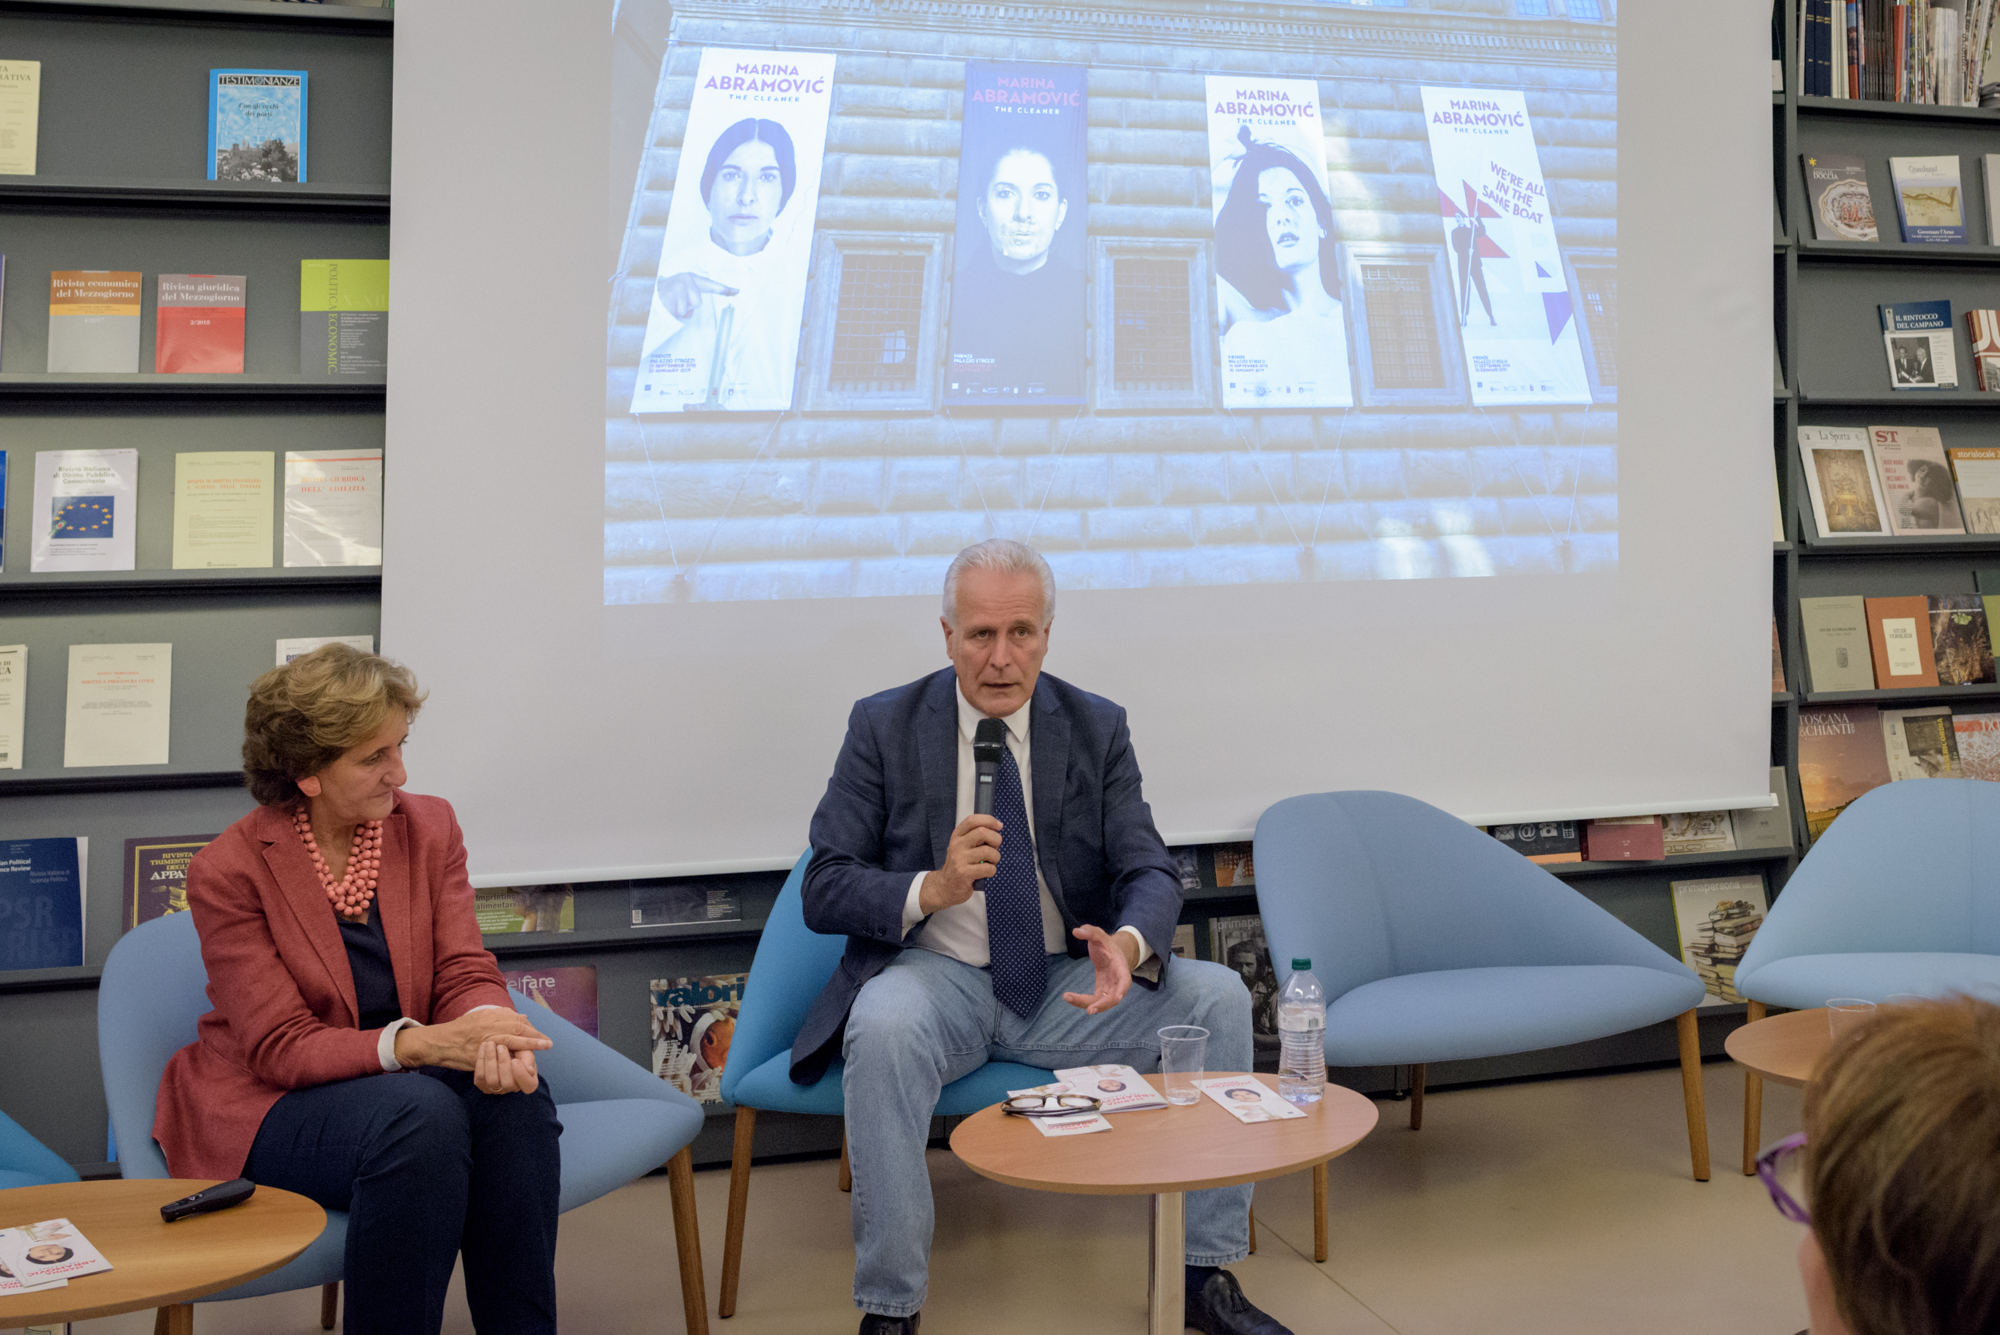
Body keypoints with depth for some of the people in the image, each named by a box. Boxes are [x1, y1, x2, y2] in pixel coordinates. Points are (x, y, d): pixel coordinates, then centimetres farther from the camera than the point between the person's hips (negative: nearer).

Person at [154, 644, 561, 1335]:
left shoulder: (429, 825, 1)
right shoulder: (227, 870, -13)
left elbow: (465, 973, -2)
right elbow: (282, 1049, -16)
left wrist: (490, 1032, -28)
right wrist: (418, 1043, -33)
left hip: (402, 1075, 4)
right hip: (268, 1106, -4)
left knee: (514, 1095, -28)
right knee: (420, 1113, -35)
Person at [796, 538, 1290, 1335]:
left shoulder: (1098, 728, 3)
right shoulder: (884, 727, -2)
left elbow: (1150, 872, -3)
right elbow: (823, 891, -5)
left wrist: (1127, 942, -28)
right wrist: (930, 889, -26)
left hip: (1065, 984, 3)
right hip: (937, 978, -2)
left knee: (1217, 995, -19)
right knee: (882, 1028, -36)